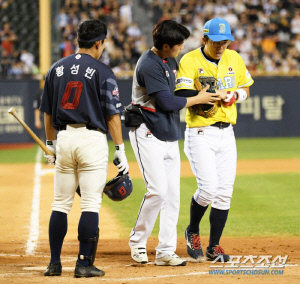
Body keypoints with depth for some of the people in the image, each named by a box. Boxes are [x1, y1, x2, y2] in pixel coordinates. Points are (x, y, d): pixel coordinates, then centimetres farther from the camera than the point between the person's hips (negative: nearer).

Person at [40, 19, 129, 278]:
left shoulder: (57, 69, 9)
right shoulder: (102, 72, -5)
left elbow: (48, 112, 13)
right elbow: (112, 114, -7)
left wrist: (50, 145, 23)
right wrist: (121, 151, -3)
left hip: (64, 138, 5)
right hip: (92, 139, -5)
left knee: (61, 203, 11)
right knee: (91, 203, -1)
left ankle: (55, 263, 10)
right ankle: (84, 264, -3)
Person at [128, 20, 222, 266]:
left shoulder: (171, 61, 11)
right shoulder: (149, 65, -18)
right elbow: (167, 102, -20)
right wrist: (198, 99, -8)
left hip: (169, 135, 9)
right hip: (148, 135, -9)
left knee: (173, 193, 3)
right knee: (158, 190, -15)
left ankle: (166, 251, 6)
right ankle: (138, 241, 3)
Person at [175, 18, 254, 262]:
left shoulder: (234, 59, 8)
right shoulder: (190, 61, -9)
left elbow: (246, 89, 17)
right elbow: (183, 95, -19)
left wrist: (236, 95, -6)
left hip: (227, 133, 5)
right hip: (200, 134, -5)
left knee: (225, 191, 2)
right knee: (209, 187, -14)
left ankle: (214, 247, 12)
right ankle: (193, 232, 15)